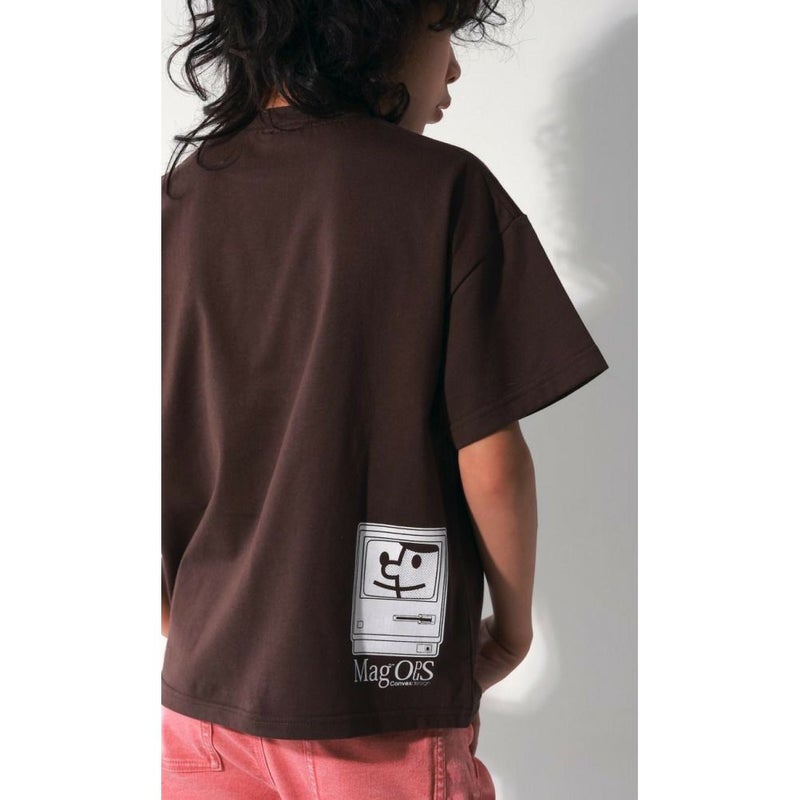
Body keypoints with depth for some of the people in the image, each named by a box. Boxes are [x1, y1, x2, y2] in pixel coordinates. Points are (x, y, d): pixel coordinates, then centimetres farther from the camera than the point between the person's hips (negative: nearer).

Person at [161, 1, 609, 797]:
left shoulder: (180, 197, -1)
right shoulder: (444, 189, -12)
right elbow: (491, 462, -12)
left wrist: (180, 627, 15)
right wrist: (514, 623, 5)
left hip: (205, 688, 4)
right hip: (387, 708, -4)